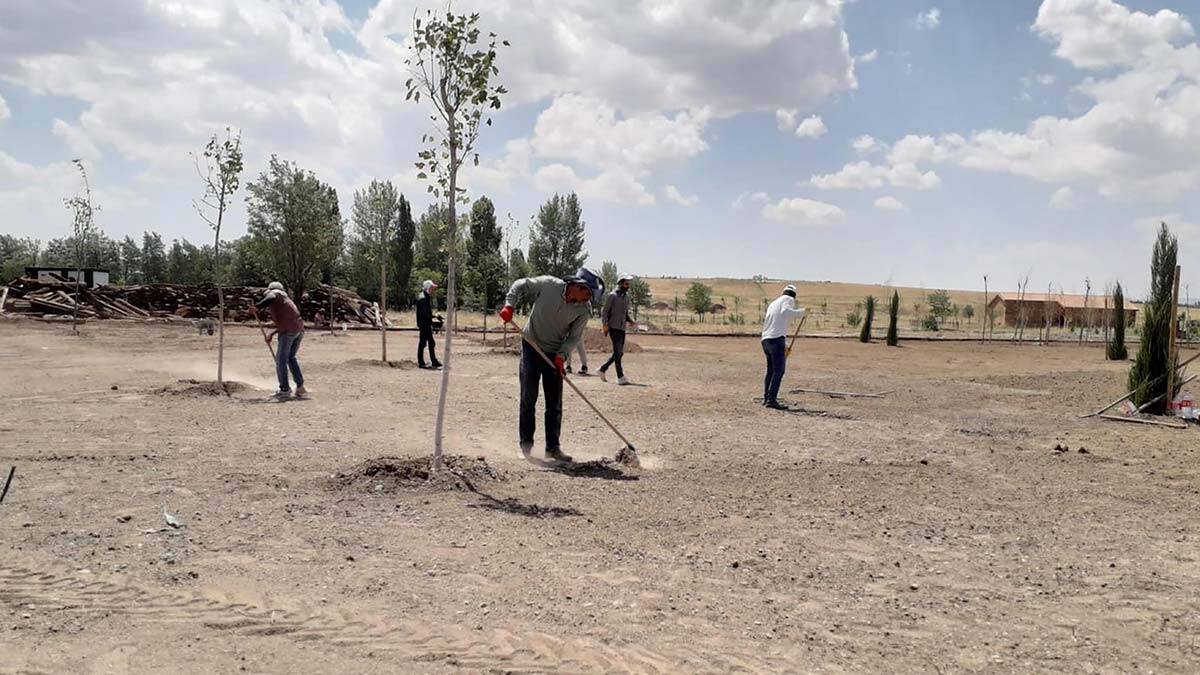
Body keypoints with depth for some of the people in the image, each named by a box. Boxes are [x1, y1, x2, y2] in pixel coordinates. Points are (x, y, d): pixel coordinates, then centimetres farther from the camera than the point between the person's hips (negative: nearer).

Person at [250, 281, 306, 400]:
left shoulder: (273, 293, 9)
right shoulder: (285, 298, 32)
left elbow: (271, 298, -18)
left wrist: (257, 307, -25)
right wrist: (272, 334, 30)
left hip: (288, 330, -8)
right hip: (299, 329, 8)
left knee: (281, 359, 1)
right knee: (290, 357, 20)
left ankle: (285, 390, 2)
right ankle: (300, 386, 16)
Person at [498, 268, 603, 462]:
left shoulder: (584, 309, -12)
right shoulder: (548, 284, -18)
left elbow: (574, 336, -7)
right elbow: (521, 286, -5)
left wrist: (561, 355, -22)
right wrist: (509, 306, -17)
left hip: (555, 354, 2)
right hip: (531, 347, -2)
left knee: (555, 403, 4)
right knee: (529, 397, -1)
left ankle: (553, 447, 12)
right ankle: (526, 442, 12)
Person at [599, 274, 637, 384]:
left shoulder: (626, 296, 17)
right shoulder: (612, 296, -6)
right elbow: (604, 311, -7)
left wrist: (630, 321, 5)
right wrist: (605, 324, -20)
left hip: (622, 328, 8)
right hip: (613, 327, -8)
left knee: (620, 352, 8)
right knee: (617, 352, -10)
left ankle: (603, 369, 22)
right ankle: (620, 377, -10)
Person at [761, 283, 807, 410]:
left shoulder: (772, 304, 29)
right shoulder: (788, 299, 5)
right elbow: (785, 311, -18)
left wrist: (785, 345, 32)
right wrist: (802, 312, -8)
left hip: (765, 339, 8)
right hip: (777, 339, -8)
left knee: (770, 370, 18)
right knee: (779, 370, -8)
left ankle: (766, 398, 22)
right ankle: (772, 400, -15)